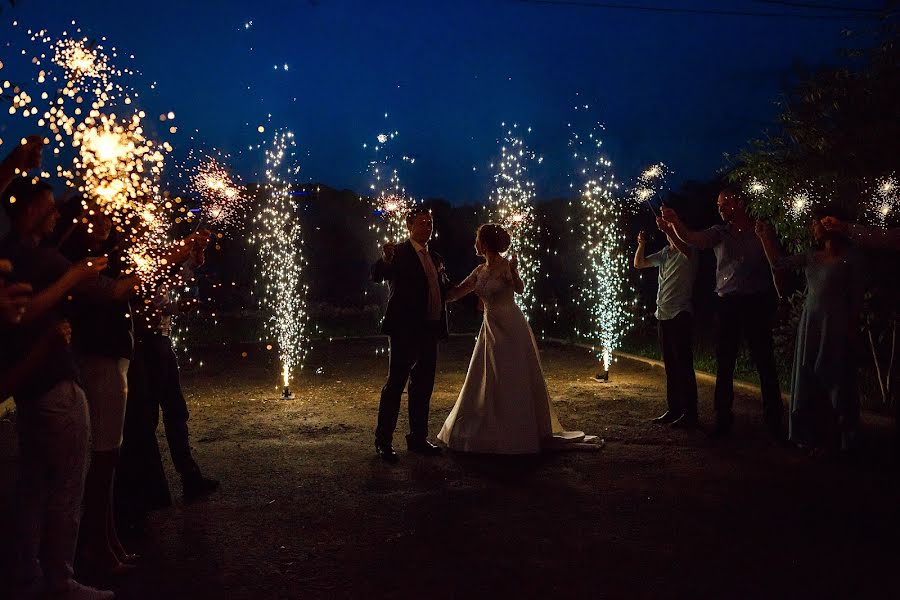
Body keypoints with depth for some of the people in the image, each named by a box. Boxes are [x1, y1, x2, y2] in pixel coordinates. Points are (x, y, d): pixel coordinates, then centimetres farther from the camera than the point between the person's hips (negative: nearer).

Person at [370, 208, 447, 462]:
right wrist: (385, 260, -41)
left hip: (430, 330, 7)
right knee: (395, 383, -3)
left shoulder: (436, 258, 16)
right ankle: (383, 441, 6)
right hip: (405, 329, -7)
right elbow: (376, 276, -21)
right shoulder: (398, 253, -5)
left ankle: (418, 438, 23)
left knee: (423, 386, 13)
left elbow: (445, 290, 22)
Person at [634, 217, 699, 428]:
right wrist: (641, 244, -2)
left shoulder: (688, 251, -4)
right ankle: (673, 410, 18)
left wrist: (667, 230, -40)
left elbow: (686, 251, -28)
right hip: (663, 315, 8)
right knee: (670, 366, 11)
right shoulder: (664, 253, 16)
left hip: (680, 315, -7)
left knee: (683, 365, -8)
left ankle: (690, 413, -4)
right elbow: (638, 264, 17)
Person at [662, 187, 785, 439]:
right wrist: (675, 221, -26)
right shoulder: (719, 232, 7)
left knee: (765, 362, 2)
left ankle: (774, 419, 12)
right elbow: (691, 239, -10)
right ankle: (723, 417, 13)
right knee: (724, 362, 5)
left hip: (757, 302, -2)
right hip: (727, 303, 2)